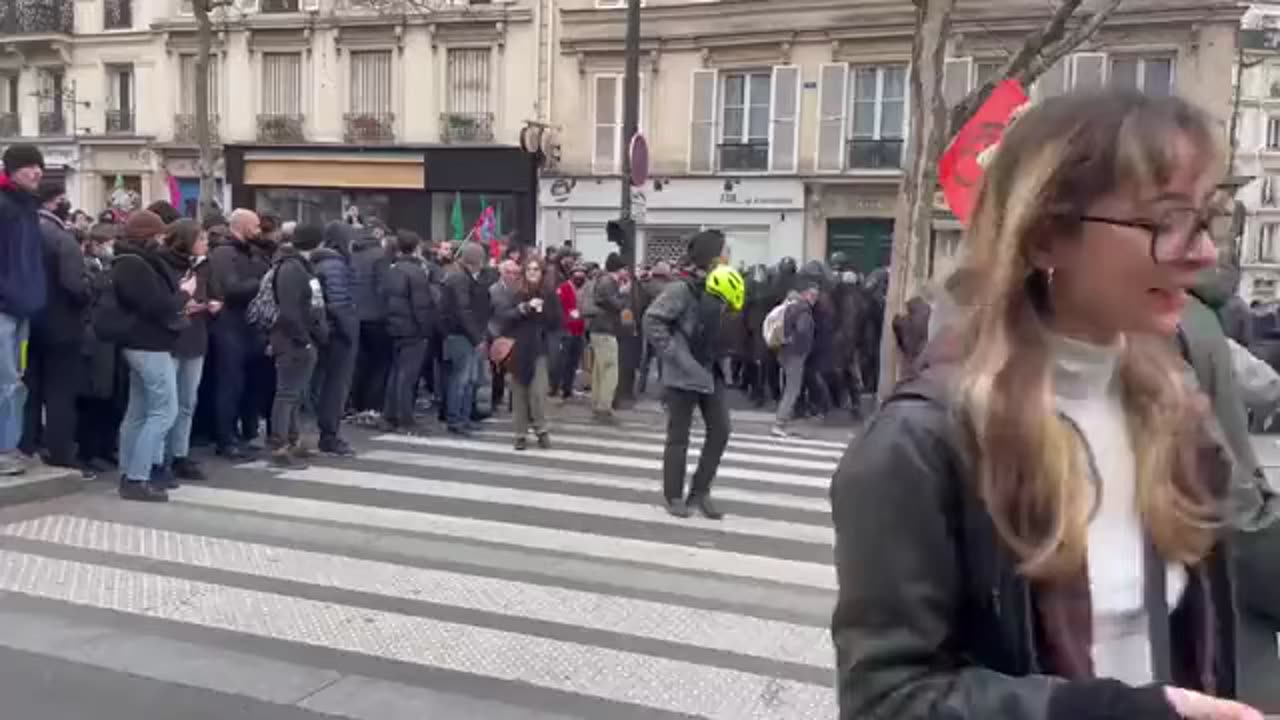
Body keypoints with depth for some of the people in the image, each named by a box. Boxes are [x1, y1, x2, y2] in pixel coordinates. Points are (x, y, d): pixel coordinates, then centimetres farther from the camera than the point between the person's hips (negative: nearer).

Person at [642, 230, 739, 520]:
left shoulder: (716, 288, 7)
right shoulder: (682, 288, -17)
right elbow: (652, 321, -20)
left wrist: (731, 305, 0)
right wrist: (674, 354, -19)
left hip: (710, 371, 8)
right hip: (683, 373, -8)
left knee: (721, 430, 7)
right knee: (679, 436, 3)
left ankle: (700, 491, 19)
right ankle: (673, 496, 17)